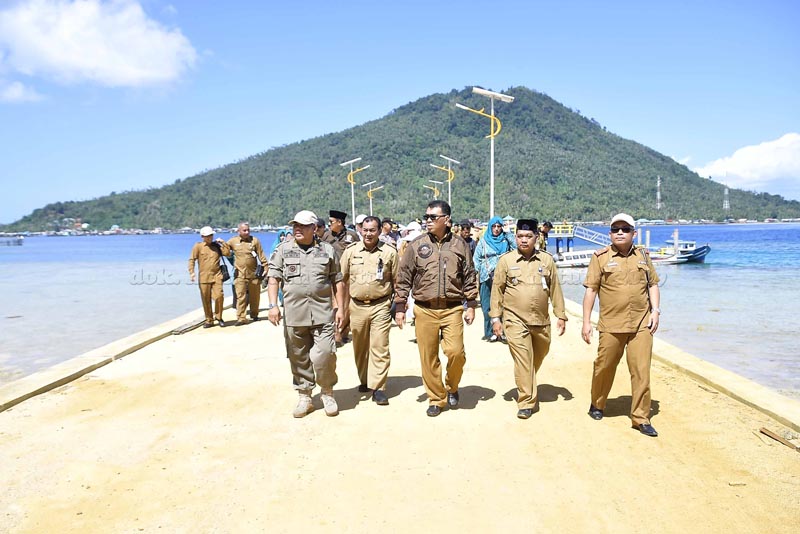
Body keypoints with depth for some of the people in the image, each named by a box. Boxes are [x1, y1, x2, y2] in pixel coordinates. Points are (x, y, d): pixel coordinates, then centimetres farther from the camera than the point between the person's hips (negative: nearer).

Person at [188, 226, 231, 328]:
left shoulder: (217, 246, 12)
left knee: (219, 296, -12)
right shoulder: (198, 246, 3)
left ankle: (218, 317, 8)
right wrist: (191, 272, -11)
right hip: (204, 277, -1)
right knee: (206, 300, 4)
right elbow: (192, 260, 0)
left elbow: (227, 253, 5)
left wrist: (223, 243, 0)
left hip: (217, 276, 1)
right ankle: (209, 320, 17)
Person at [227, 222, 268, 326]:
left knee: (255, 296, 11)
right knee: (241, 297, -6)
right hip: (240, 274, -1)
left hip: (254, 274, 1)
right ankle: (241, 318, -4)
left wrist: (265, 268, -2)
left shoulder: (255, 240, 3)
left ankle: (254, 315, 29)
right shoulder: (233, 241, 5)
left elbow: (261, 256, 2)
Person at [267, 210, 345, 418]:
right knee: (299, 358, 8)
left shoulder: (327, 250, 8)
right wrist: (272, 305, -9)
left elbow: (337, 281, 10)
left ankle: (327, 393, 15)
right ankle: (304, 397, 24)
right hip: (294, 315, 1)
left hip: (323, 314, -1)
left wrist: (340, 307, 4)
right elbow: (273, 279, 3)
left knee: (324, 354, -9)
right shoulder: (283, 250, 8)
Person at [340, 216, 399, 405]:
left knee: (380, 347, -6)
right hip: (357, 306, 3)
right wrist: (344, 305, 7)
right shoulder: (351, 251, 5)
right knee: (360, 347, 14)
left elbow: (397, 281, 4)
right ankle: (364, 380, 32)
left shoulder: (389, 252, 0)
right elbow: (344, 280, 10)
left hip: (380, 306, -2)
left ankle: (378, 388, -2)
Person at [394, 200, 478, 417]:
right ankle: (436, 399, 21)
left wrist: (470, 305, 4)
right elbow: (403, 278, 5)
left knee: (456, 352, -11)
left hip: (453, 309, -1)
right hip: (425, 310, 1)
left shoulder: (460, 245, 5)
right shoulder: (416, 245, 3)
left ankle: (451, 388, 19)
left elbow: (470, 277, 9)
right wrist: (400, 307, 2)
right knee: (428, 357, 4)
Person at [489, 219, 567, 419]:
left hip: (541, 321, 3)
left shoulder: (547, 260, 4)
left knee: (538, 357, 18)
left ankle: (528, 388, 43)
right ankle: (526, 402, 1)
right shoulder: (505, 260, -1)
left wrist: (561, 316, 6)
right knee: (523, 360, -8)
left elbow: (555, 289, 8)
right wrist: (495, 317, -3)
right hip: (515, 320, -3)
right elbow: (497, 290, 1)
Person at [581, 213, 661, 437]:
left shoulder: (643, 255, 10)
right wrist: (586, 322, -4)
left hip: (642, 324, 2)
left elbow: (653, 284, 16)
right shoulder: (600, 257, -1)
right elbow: (591, 290, -1)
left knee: (641, 371, -1)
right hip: (611, 324, -2)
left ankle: (641, 418, 9)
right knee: (604, 367, 9)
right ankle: (597, 405, 33)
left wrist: (655, 311, 3)